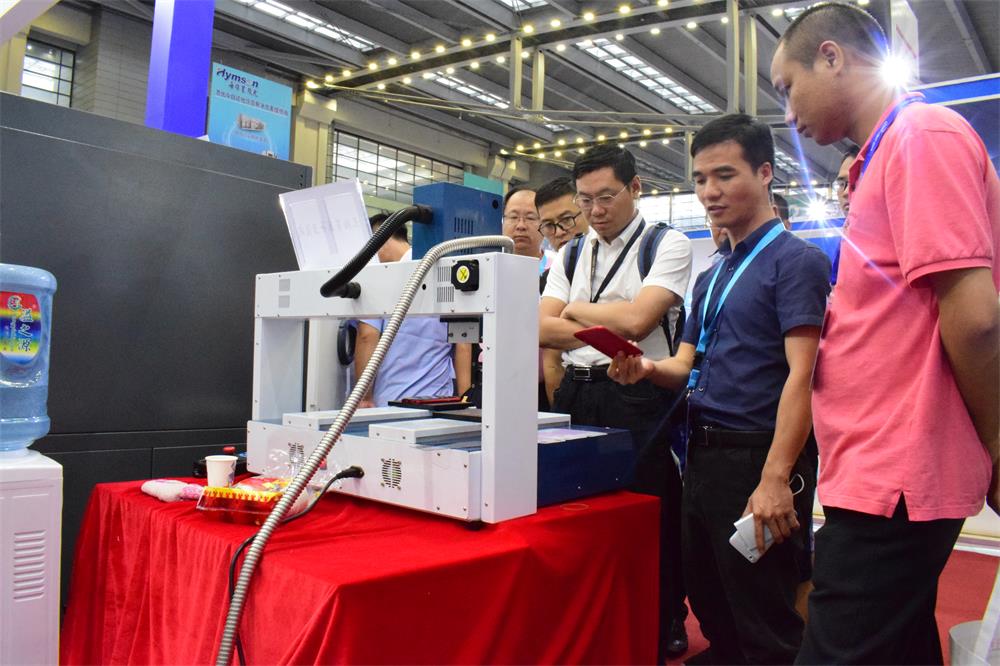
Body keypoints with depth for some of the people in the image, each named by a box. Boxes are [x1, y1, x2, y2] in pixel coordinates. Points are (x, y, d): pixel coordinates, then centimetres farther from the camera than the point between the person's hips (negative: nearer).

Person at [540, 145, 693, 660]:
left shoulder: (668, 245, -2)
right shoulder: (569, 256, 13)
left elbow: (637, 318, -16)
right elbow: (542, 329, 2)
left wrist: (575, 311, -1)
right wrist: (613, 328, -10)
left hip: (637, 399, -5)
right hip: (575, 395, 5)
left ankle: (660, 637, 24)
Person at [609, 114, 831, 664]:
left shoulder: (795, 260, -9)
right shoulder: (711, 277, 15)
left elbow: (801, 375, -18)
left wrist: (775, 480, -25)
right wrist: (647, 368, -7)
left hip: (756, 458, -8)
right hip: (703, 454, 8)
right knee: (710, 603, 21)